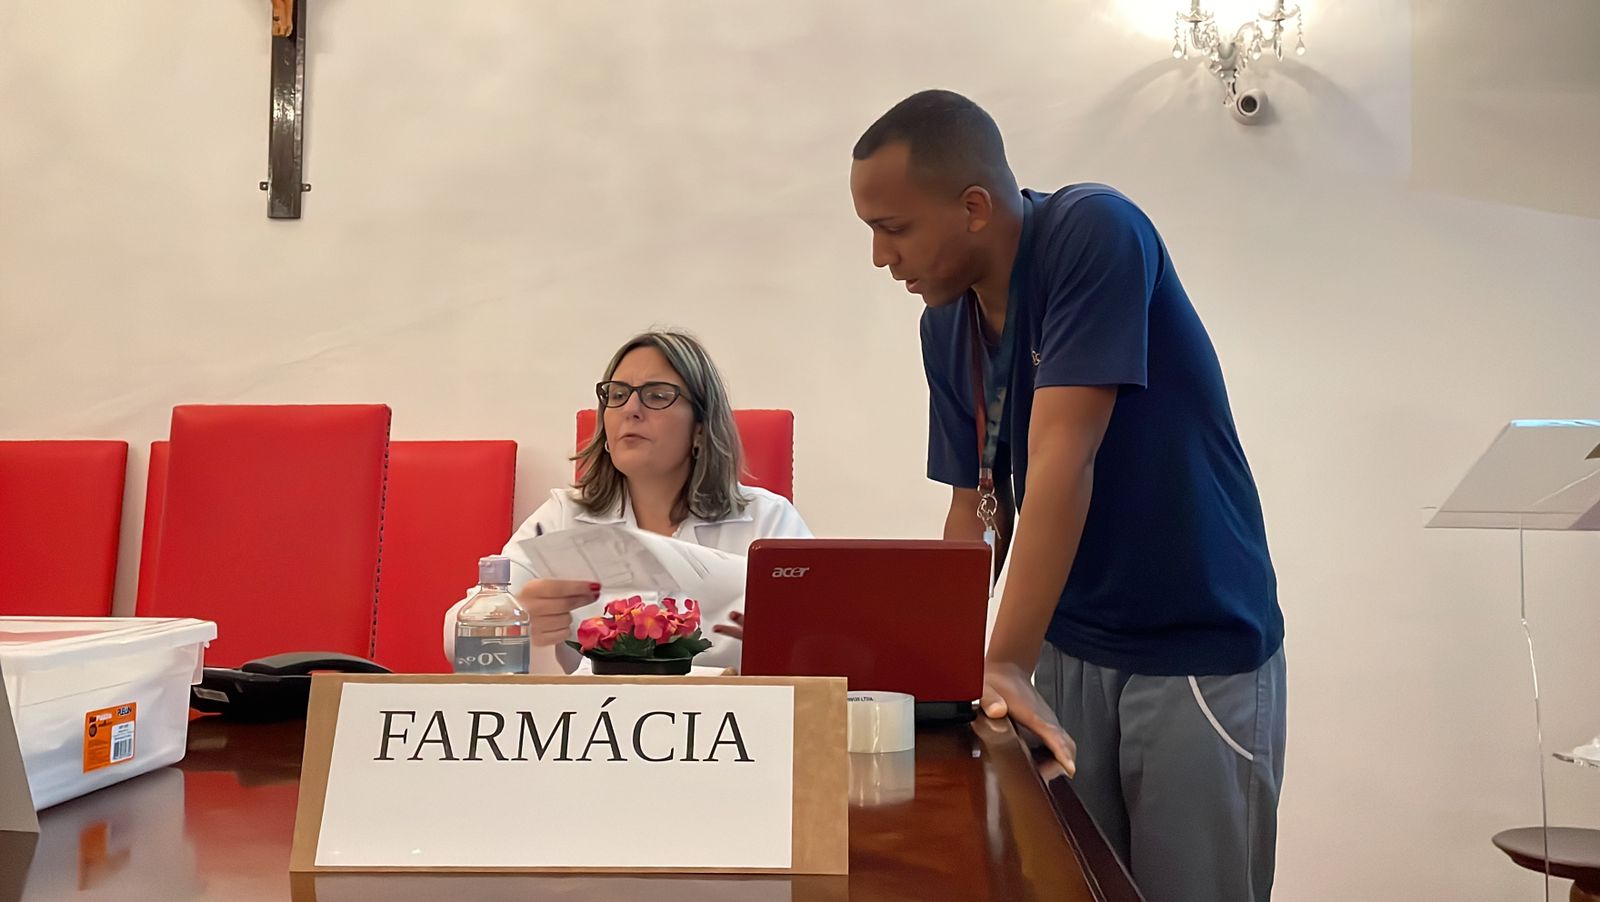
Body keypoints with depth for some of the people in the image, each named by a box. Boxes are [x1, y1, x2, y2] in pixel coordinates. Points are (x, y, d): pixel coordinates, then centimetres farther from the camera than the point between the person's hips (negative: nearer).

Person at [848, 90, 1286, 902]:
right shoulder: (945, 326, 2)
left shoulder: (1095, 234, -19)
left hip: (1201, 653, -6)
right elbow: (977, 506, 7)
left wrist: (1005, 663, -29)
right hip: (1067, 651, 6)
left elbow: (1061, 461, -27)